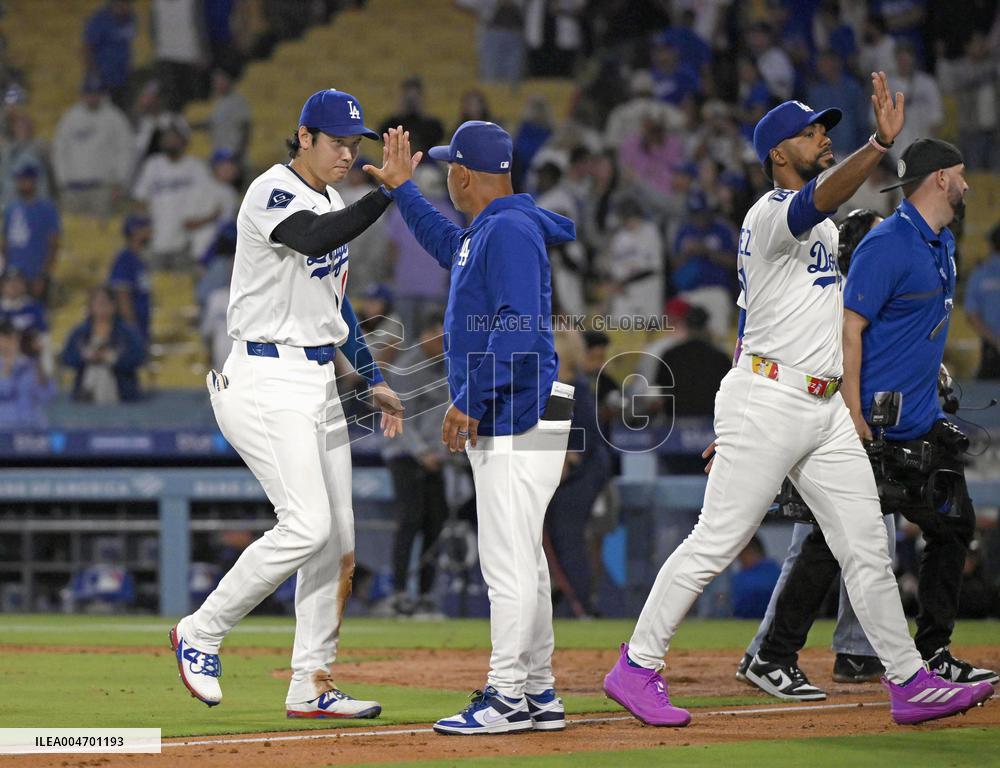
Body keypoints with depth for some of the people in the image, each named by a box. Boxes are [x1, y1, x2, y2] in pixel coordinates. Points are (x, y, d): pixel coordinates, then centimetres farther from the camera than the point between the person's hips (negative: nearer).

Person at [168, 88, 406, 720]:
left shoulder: (333, 204, 16)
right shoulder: (272, 193, -12)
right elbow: (314, 239, -34)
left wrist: (374, 378, 22)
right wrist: (389, 193, -37)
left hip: (321, 382, 9)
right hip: (270, 379, -9)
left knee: (338, 537, 5)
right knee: (307, 527, -17)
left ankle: (311, 686, 11)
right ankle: (201, 634, -2)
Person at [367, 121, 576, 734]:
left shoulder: (510, 229, -14)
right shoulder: (482, 233, 17)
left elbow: (520, 326, -24)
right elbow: (447, 245, 42)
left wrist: (471, 401, -23)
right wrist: (402, 189, 44)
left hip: (520, 420, -11)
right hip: (497, 422, 11)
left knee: (507, 562, -11)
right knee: (521, 561, 12)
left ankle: (505, 697, -11)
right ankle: (539, 694, 16)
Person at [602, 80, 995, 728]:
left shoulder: (821, 229, 20)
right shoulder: (773, 214, -10)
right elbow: (818, 201, -34)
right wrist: (881, 144, -50)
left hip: (826, 409, 9)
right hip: (768, 403, -9)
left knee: (867, 547, 6)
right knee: (716, 542, -6)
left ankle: (910, 683, 8)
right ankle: (636, 668, 2)